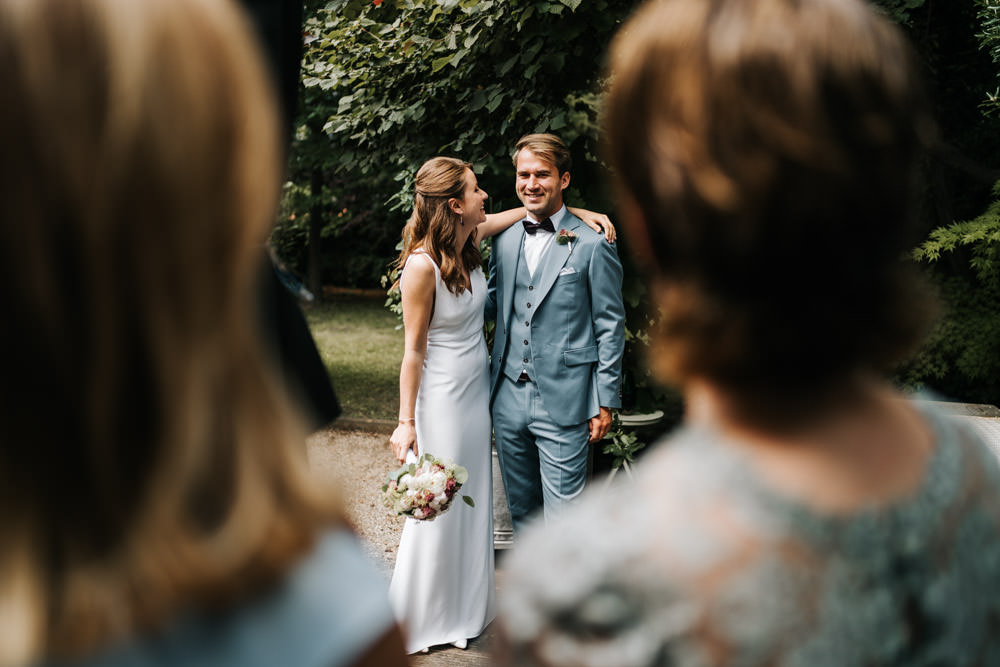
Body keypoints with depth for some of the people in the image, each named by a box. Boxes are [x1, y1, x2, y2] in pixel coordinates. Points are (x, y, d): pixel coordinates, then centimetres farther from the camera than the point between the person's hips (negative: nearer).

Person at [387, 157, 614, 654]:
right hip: (442, 395, -8)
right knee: (436, 506, 3)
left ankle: (463, 609, 32)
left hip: (477, 390, 8)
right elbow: (413, 349, -17)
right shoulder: (422, 264, -22)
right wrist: (406, 422, -16)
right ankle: (420, 618, 22)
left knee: (471, 501, 16)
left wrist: (579, 212, 2)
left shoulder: (470, 240, -1)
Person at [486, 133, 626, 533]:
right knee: (520, 510, 17)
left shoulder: (592, 245, -6)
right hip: (509, 400, 6)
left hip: (563, 405, -5)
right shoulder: (505, 241, 10)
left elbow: (610, 326, -4)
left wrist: (605, 403, -6)